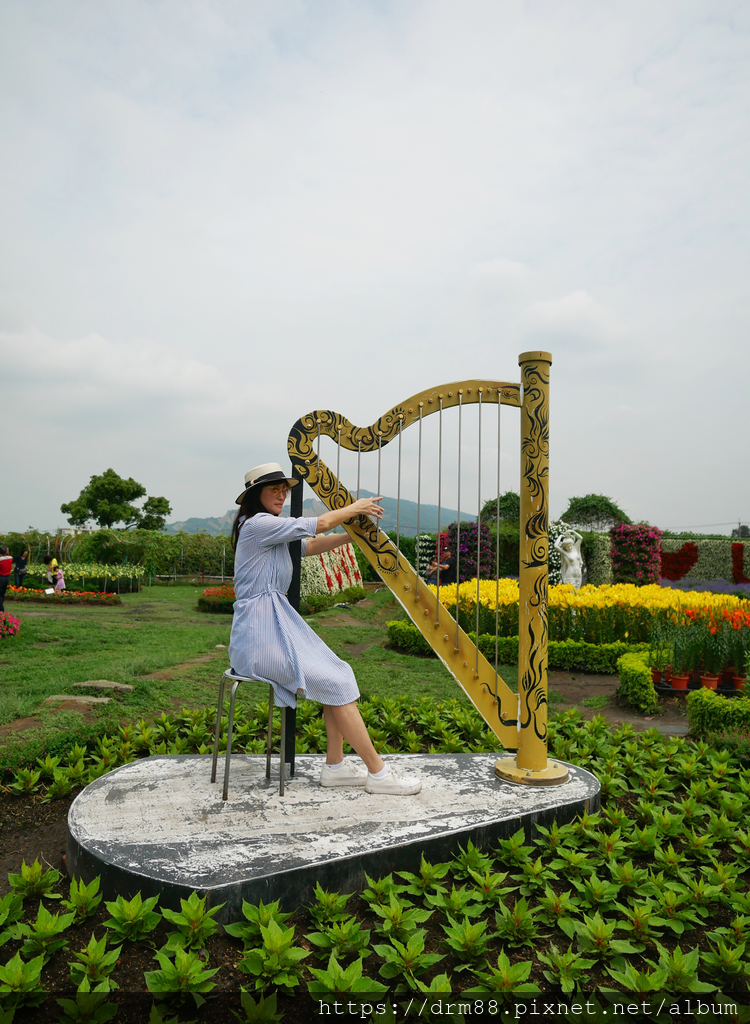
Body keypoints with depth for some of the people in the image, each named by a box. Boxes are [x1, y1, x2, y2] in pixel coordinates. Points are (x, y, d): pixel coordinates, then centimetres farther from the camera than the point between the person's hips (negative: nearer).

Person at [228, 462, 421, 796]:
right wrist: (355, 507, 4)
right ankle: (378, 773, -1)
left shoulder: (273, 529, 16)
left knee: (338, 674, 3)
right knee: (336, 683, -10)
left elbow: (310, 546, 15)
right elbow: (319, 524, -12)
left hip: (278, 624, 10)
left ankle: (335, 766, 8)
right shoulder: (257, 524, -14)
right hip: (260, 634, -10)